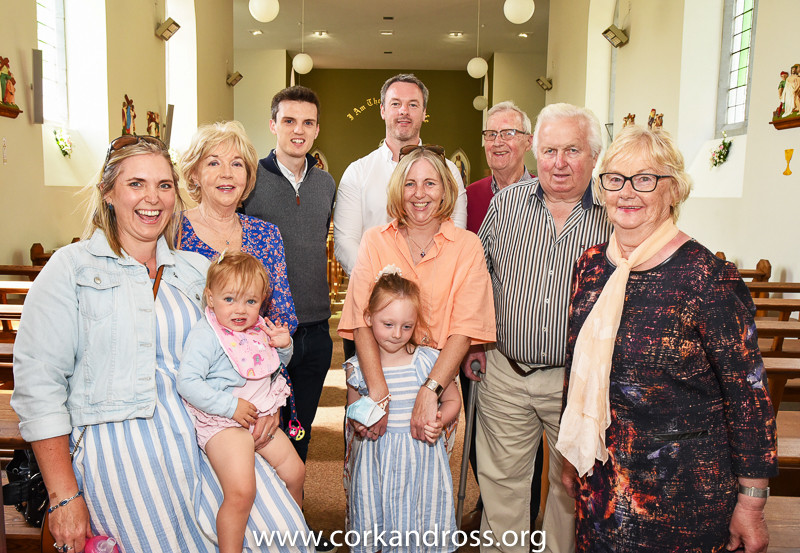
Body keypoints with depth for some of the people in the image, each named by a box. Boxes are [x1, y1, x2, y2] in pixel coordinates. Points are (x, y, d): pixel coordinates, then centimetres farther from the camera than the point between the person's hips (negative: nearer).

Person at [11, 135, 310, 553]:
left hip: (204, 435, 4)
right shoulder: (72, 267, 0)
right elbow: (38, 384, -5)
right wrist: (64, 497, -9)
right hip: (119, 447, -3)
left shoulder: (197, 269, 13)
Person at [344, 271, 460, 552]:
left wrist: (439, 422, -12)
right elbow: (352, 408, 14)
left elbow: (452, 400, 5)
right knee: (375, 522, 10)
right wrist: (357, 421, -3)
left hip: (423, 455, -1)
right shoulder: (358, 367, -3)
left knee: (425, 523, 7)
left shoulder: (430, 361, -8)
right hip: (378, 460, 1)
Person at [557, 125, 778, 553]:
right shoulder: (591, 265, 0)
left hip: (682, 493, -5)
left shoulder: (707, 277, -17)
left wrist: (751, 503, -9)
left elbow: (749, 393, -12)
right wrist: (571, 455, 15)